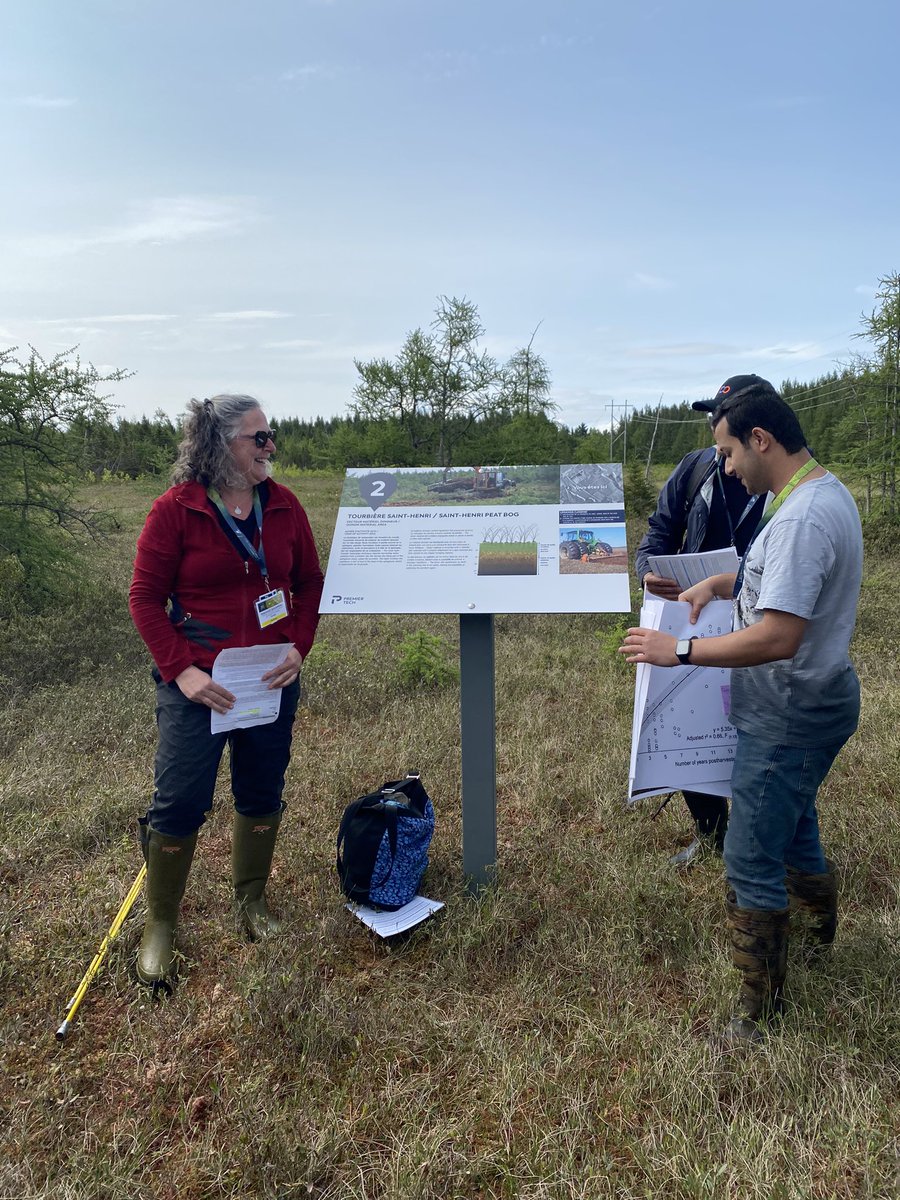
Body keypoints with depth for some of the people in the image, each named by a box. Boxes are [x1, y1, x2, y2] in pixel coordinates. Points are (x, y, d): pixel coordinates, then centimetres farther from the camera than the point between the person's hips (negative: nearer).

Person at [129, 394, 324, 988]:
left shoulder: (283, 505, 1)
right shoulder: (176, 509, -9)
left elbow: (310, 583, 7)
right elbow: (146, 598, -7)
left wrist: (298, 649, -6)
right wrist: (181, 670, -15)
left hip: (273, 681, 4)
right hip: (198, 683, -3)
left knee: (262, 795, 15)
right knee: (180, 803, 2)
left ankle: (252, 899, 38)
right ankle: (161, 923, 25)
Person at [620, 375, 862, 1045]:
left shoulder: (802, 518, -28)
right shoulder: (825, 492, 7)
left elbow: (777, 638, -33)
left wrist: (680, 651, -25)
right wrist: (721, 583, 8)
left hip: (791, 715, -11)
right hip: (814, 698, 11)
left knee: (753, 863, 0)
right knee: (792, 821, 30)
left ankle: (761, 1006, 18)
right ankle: (822, 922, 57)